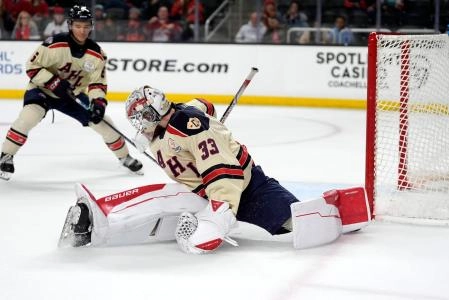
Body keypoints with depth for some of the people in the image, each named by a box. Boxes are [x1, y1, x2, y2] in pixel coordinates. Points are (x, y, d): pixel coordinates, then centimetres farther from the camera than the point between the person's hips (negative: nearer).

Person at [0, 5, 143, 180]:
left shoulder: (96, 53, -11)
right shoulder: (55, 44, -25)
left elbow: (98, 83, -6)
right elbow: (32, 66, -20)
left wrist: (98, 103, -24)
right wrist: (54, 82, -30)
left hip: (74, 95, 5)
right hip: (43, 89, -4)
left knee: (103, 122, 1)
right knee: (29, 116, -33)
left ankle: (124, 157, 24)